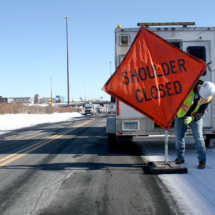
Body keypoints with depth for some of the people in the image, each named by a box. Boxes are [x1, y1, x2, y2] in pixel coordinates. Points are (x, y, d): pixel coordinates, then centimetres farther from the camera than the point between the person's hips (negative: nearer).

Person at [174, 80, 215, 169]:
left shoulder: (208, 98, -16)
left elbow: (201, 112, -19)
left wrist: (192, 118, -37)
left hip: (196, 117, 0)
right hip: (181, 116, 0)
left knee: (199, 138, -9)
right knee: (179, 138, 4)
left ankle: (202, 160, 2)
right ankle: (180, 158, 21)